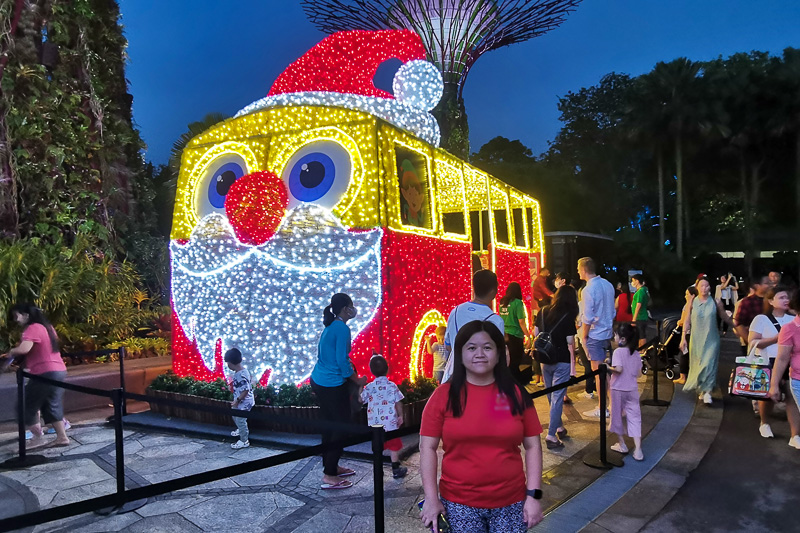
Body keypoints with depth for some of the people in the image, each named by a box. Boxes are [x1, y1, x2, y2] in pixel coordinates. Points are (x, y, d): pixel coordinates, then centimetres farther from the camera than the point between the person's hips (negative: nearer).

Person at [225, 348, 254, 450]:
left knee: (240, 420, 8)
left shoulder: (241, 375, -33)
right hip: (240, 401, 10)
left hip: (244, 403, -10)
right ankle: (242, 430, 53)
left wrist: (237, 401, -24)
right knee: (235, 417, 29)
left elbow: (246, 390, -30)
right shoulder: (241, 370, -3)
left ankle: (244, 441, 25)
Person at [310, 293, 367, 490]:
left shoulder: (330, 327, 11)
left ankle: (331, 467, 29)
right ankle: (329, 476, 3)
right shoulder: (342, 329, -17)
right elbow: (342, 360, -19)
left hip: (319, 381, 9)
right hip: (332, 385, -9)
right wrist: (357, 380, -8)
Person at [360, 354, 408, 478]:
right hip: (390, 423, -2)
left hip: (374, 423, 2)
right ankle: (396, 470, 16)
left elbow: (361, 400, 3)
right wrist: (400, 416, 4)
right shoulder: (392, 386, -9)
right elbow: (398, 403, -8)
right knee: (394, 446, 10)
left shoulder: (369, 387, -4)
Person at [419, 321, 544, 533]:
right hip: (459, 502, -1)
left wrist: (533, 495, -3)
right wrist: (431, 498, -7)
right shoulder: (444, 395, -6)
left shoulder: (516, 394, -1)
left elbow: (532, 446, 3)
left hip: (511, 502, 1)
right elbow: (428, 447, -3)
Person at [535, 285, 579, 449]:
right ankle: (551, 435, 0)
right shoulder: (568, 317, -14)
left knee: (551, 396, 19)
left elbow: (535, 334, 7)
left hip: (545, 361, 5)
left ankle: (559, 426, 34)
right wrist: (573, 366, -8)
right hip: (561, 362, -5)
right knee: (557, 398, 0)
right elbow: (570, 344, -13)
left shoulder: (543, 312, 1)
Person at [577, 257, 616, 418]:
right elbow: (612, 311, 13)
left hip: (595, 335, -8)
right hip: (607, 333, 8)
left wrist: (583, 336, -7)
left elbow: (588, 318, -18)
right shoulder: (608, 285, 5)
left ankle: (602, 409, 6)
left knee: (598, 372, 0)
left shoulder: (588, 290, -19)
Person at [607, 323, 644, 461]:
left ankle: (622, 445, 27)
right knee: (634, 418, 5)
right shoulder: (636, 353, 3)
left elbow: (618, 369, -27)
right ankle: (638, 450, -2)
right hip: (632, 390, 5)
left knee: (617, 416, 13)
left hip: (618, 389, -4)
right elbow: (639, 373, 6)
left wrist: (608, 368, -10)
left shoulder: (618, 351, -15)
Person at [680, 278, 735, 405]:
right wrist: (683, 338, -2)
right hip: (696, 339, 1)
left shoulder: (715, 302, -1)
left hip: (711, 339, -1)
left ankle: (707, 392, -6)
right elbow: (687, 321, 2)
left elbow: (725, 317, 13)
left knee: (709, 364, -10)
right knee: (697, 364, 6)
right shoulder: (692, 302, 0)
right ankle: (702, 390, 22)